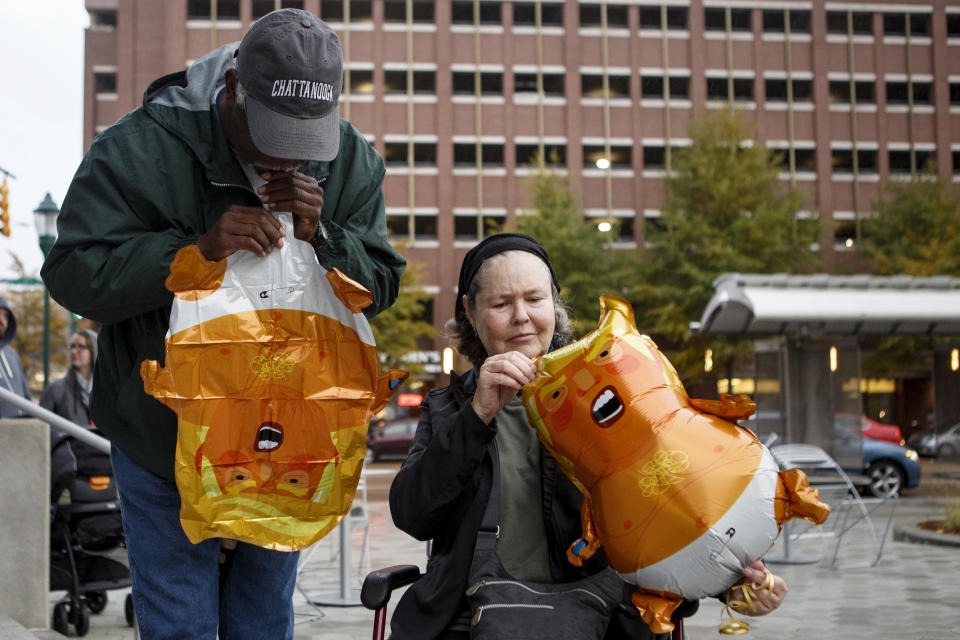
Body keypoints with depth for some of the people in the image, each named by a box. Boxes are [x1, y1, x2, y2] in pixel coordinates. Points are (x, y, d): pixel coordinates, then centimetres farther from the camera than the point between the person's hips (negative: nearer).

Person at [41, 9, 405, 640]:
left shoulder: (352, 162, -6)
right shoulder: (140, 149, -18)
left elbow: (381, 286, -2)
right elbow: (73, 275, -19)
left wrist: (321, 238, -22)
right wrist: (196, 249, -31)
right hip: (161, 440, -3)